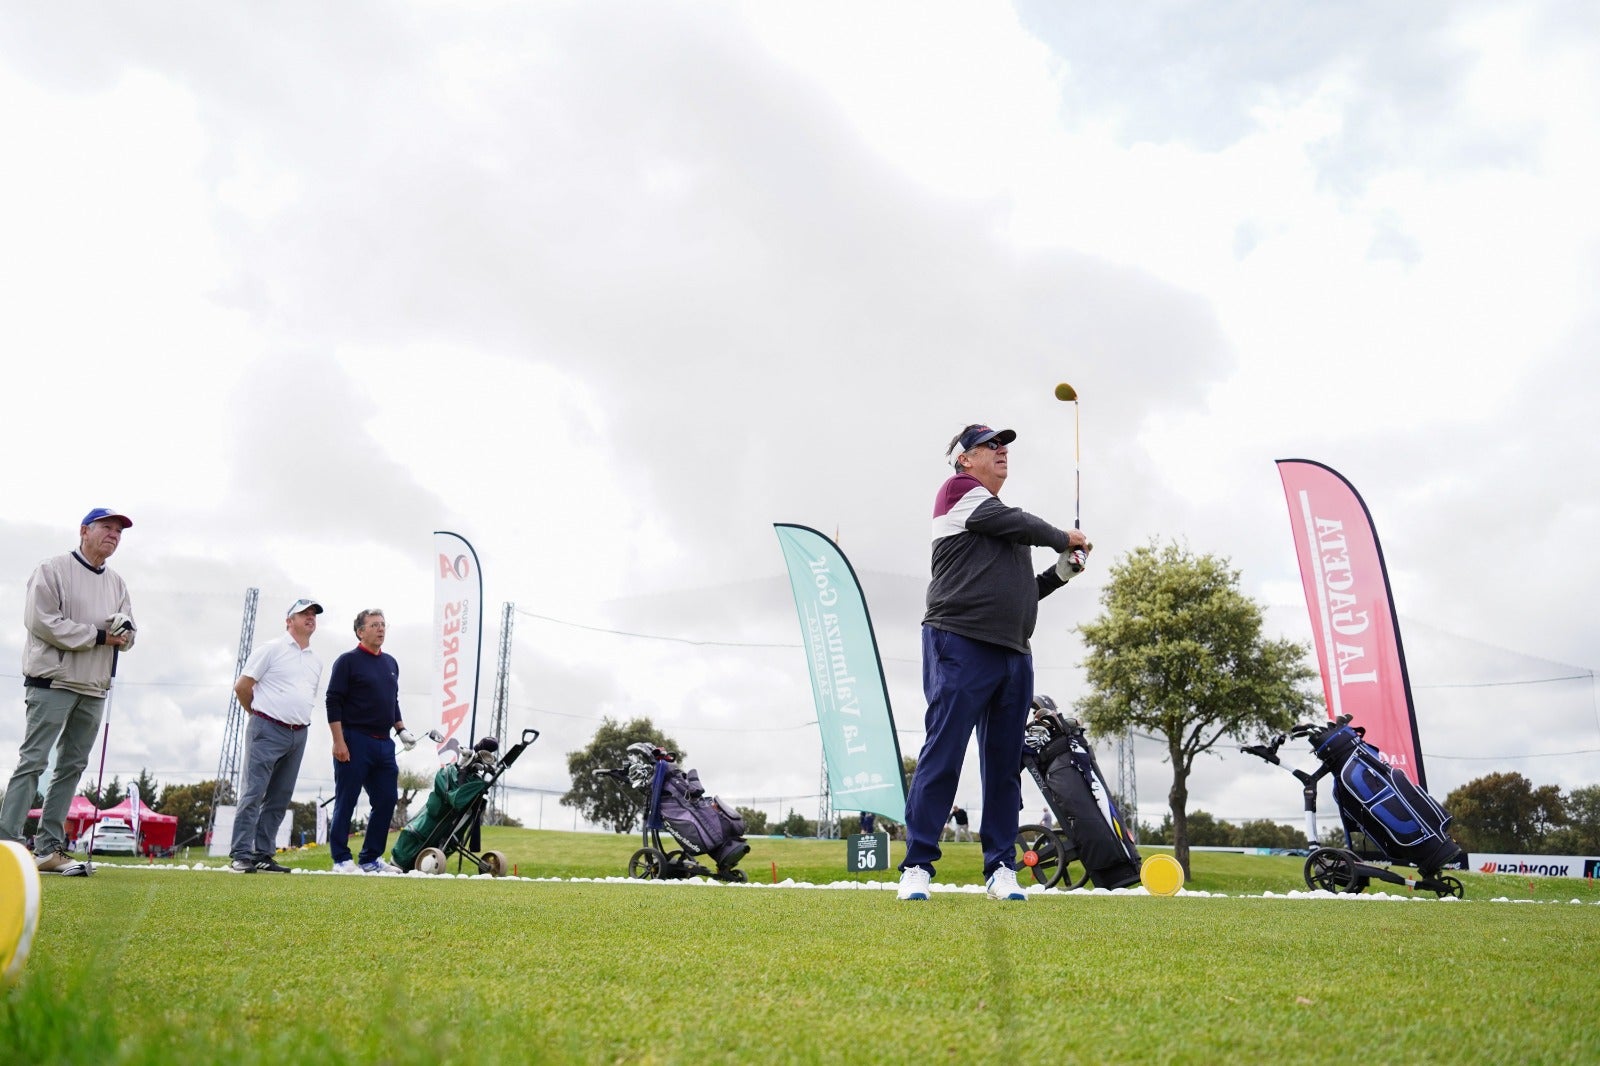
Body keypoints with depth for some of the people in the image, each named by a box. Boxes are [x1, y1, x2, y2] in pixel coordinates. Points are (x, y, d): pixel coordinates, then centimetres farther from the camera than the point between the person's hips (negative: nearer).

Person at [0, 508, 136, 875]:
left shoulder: (117, 583, 16)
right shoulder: (52, 570, -3)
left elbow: (129, 633, 13)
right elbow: (41, 621, -14)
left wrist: (123, 634, -12)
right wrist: (99, 636, -14)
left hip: (94, 689, 6)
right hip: (53, 681, -6)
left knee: (72, 766, 6)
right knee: (33, 761, -10)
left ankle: (49, 848, 10)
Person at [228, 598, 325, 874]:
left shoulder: (316, 662, 17)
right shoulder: (271, 649, -1)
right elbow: (241, 686, -1)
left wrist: (298, 718, 16)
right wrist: (260, 714, 9)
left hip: (298, 735, 6)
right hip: (268, 731, -6)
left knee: (280, 798, 8)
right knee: (254, 793, -8)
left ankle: (264, 855, 14)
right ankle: (241, 856, -6)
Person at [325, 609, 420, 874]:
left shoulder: (391, 663, 16)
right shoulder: (348, 661, -4)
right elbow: (333, 702, -9)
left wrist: (401, 729, 13)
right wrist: (339, 741, -15)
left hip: (384, 743, 7)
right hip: (354, 742, -7)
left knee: (387, 800, 6)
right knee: (346, 801, 0)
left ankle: (371, 858, 16)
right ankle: (341, 859, 8)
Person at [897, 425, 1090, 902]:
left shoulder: (1006, 521, 26)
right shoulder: (959, 491, 4)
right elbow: (1019, 525, -8)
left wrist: (1061, 572, 13)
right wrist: (1064, 538, 8)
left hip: (1013, 655, 8)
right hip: (959, 645, -8)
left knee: (1004, 765, 6)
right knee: (942, 756, -9)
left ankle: (1000, 868, 12)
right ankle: (917, 866, -5)